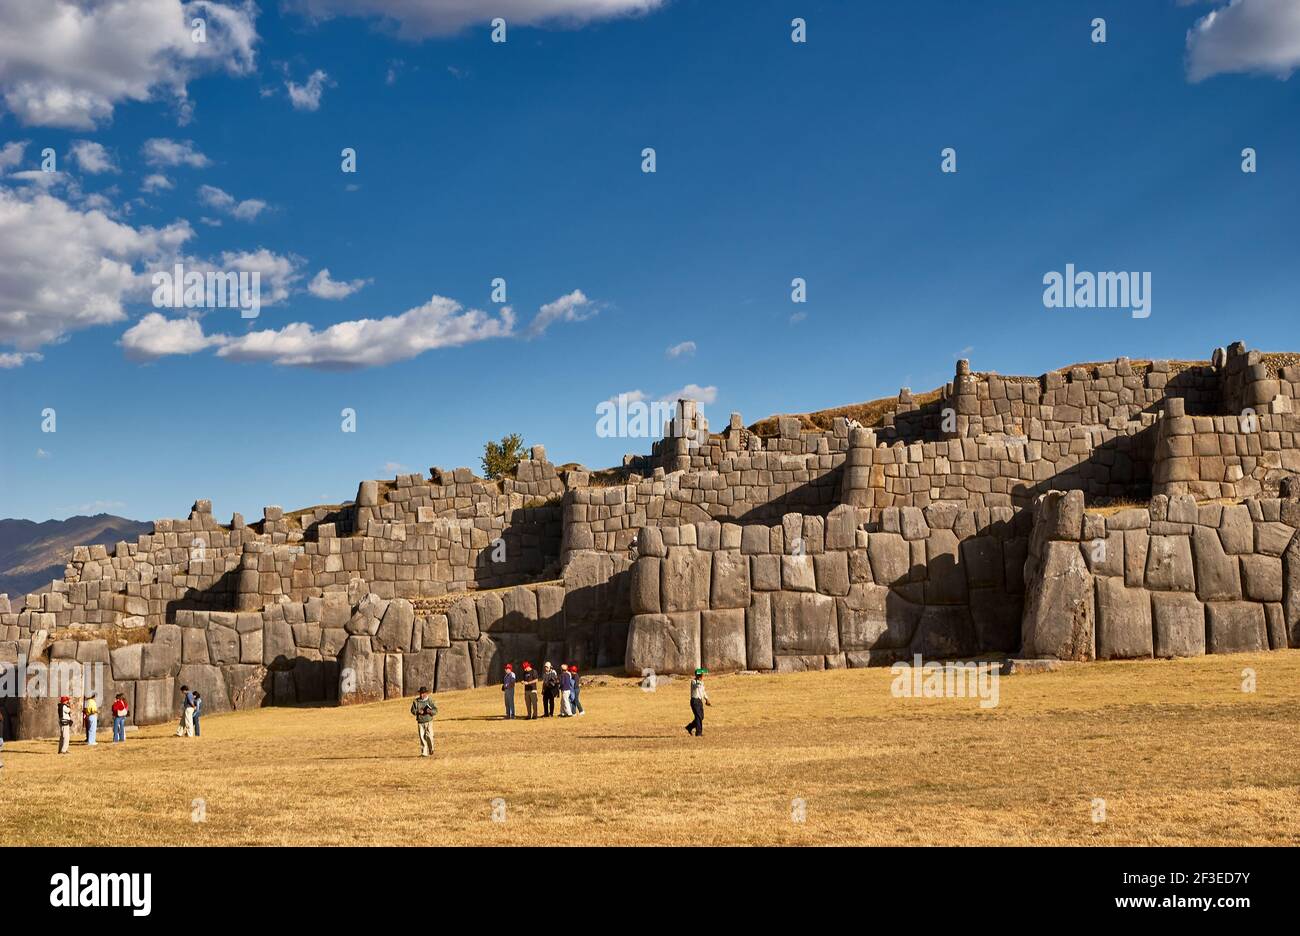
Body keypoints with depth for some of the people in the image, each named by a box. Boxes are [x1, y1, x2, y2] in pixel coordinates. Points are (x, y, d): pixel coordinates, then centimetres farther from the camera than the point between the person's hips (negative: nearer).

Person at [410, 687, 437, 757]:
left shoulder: (430, 701, -2)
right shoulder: (416, 701, 3)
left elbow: (435, 710, -4)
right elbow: (412, 710, 3)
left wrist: (430, 711, -25)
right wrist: (418, 712, -17)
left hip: (428, 722, -2)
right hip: (420, 722, 2)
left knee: (429, 736, -8)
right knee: (422, 737, -4)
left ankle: (431, 751, 13)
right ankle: (424, 753, -1)